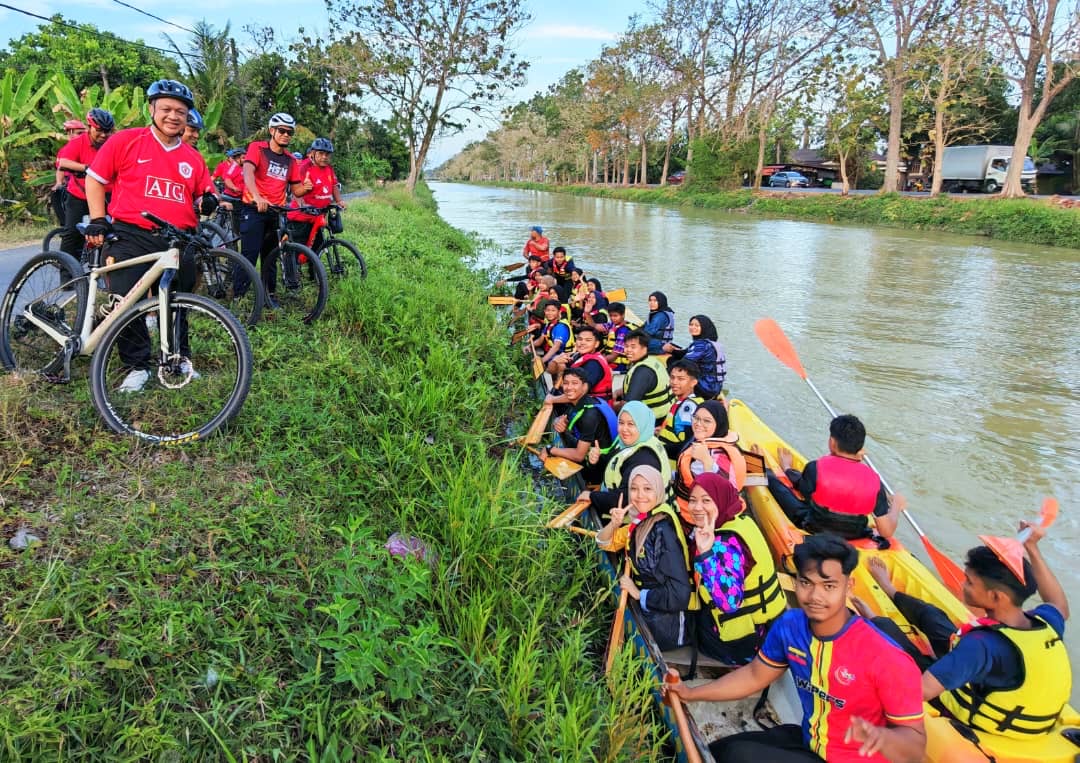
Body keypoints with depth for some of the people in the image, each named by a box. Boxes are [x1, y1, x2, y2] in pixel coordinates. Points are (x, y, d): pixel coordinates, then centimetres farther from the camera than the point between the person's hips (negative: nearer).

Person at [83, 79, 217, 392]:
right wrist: (98, 220, 0)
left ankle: (180, 357, 31)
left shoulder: (193, 158, 10)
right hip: (131, 238, -2)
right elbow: (95, 178, 7)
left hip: (179, 242, 3)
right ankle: (138, 365, 8)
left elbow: (204, 195, 20)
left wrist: (209, 201, -4)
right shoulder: (125, 141, 1)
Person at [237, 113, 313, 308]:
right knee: (249, 255, -10)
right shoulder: (257, 148, -4)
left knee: (270, 257, 11)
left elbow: (295, 189, 14)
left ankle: (270, 295, 20)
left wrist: (305, 188, -12)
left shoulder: (291, 160, 11)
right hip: (253, 209, -5)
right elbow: (248, 173, -20)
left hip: (275, 212, 5)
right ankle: (237, 296, -4)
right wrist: (257, 197, -37)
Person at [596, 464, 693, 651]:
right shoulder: (639, 522, 1)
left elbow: (680, 594, -26)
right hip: (644, 612, 6)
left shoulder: (662, 530, -23)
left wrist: (638, 593, -13)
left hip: (666, 626, -6)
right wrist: (614, 524, -12)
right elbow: (603, 543, 8)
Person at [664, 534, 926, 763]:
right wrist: (692, 693, 1)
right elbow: (755, 675, 5)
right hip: (807, 741, 6)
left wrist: (880, 735, -44)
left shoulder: (887, 660, -29)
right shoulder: (789, 625, -12)